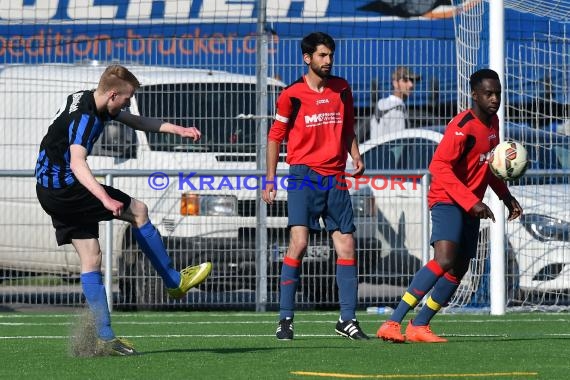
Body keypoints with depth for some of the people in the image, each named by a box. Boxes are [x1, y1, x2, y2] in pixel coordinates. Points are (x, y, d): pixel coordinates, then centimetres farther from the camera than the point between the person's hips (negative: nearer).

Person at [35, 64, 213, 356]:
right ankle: (174, 282, 13)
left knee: (90, 259, 6)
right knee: (138, 211, 1)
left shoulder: (95, 104, 8)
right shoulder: (84, 117, -24)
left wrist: (178, 129, 18)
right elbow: (77, 163, -39)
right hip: (64, 187, -10)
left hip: (52, 193, 10)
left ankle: (105, 339, 3)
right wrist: (105, 198, -51)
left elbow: (135, 121, 23)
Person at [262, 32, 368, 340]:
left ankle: (347, 319, 9)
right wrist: (270, 180, 1)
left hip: (335, 177, 5)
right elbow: (275, 136, 5)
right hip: (304, 175, -5)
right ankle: (285, 319, -13)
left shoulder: (342, 89, 10)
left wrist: (356, 157, 3)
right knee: (299, 242, -17)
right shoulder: (292, 95, -3)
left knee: (346, 246, 2)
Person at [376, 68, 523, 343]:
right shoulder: (463, 126, -18)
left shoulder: (492, 122, 10)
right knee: (444, 260, -26)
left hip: (471, 205, 9)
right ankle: (392, 324, -30)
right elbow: (439, 166, -26)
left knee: (458, 270, 5)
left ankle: (419, 326, 12)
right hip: (448, 200, -9)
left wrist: (506, 197, 17)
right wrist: (471, 202, -28)